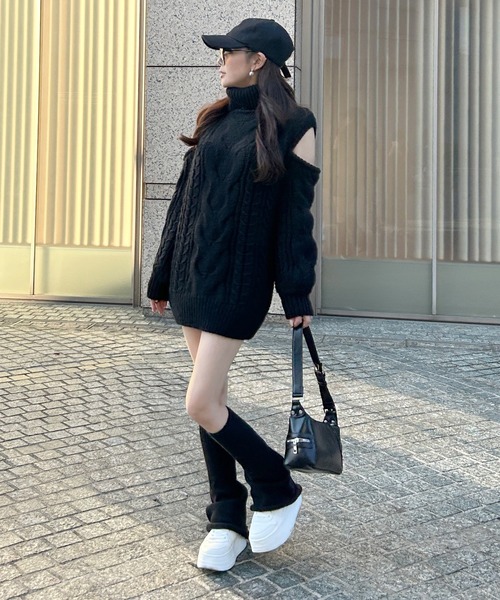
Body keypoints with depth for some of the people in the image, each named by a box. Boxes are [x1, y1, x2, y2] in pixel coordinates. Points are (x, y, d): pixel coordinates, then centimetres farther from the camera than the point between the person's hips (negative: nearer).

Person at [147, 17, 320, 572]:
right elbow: (184, 200, 13)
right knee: (211, 398, 9)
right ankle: (227, 521, 21)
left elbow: (296, 215, -7)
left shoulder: (293, 128, -5)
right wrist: (162, 277, 15)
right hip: (191, 275, 7)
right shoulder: (215, 121, 12)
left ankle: (277, 491, 14)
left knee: (201, 405, -9)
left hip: (238, 282, -7)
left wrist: (297, 296, -9)